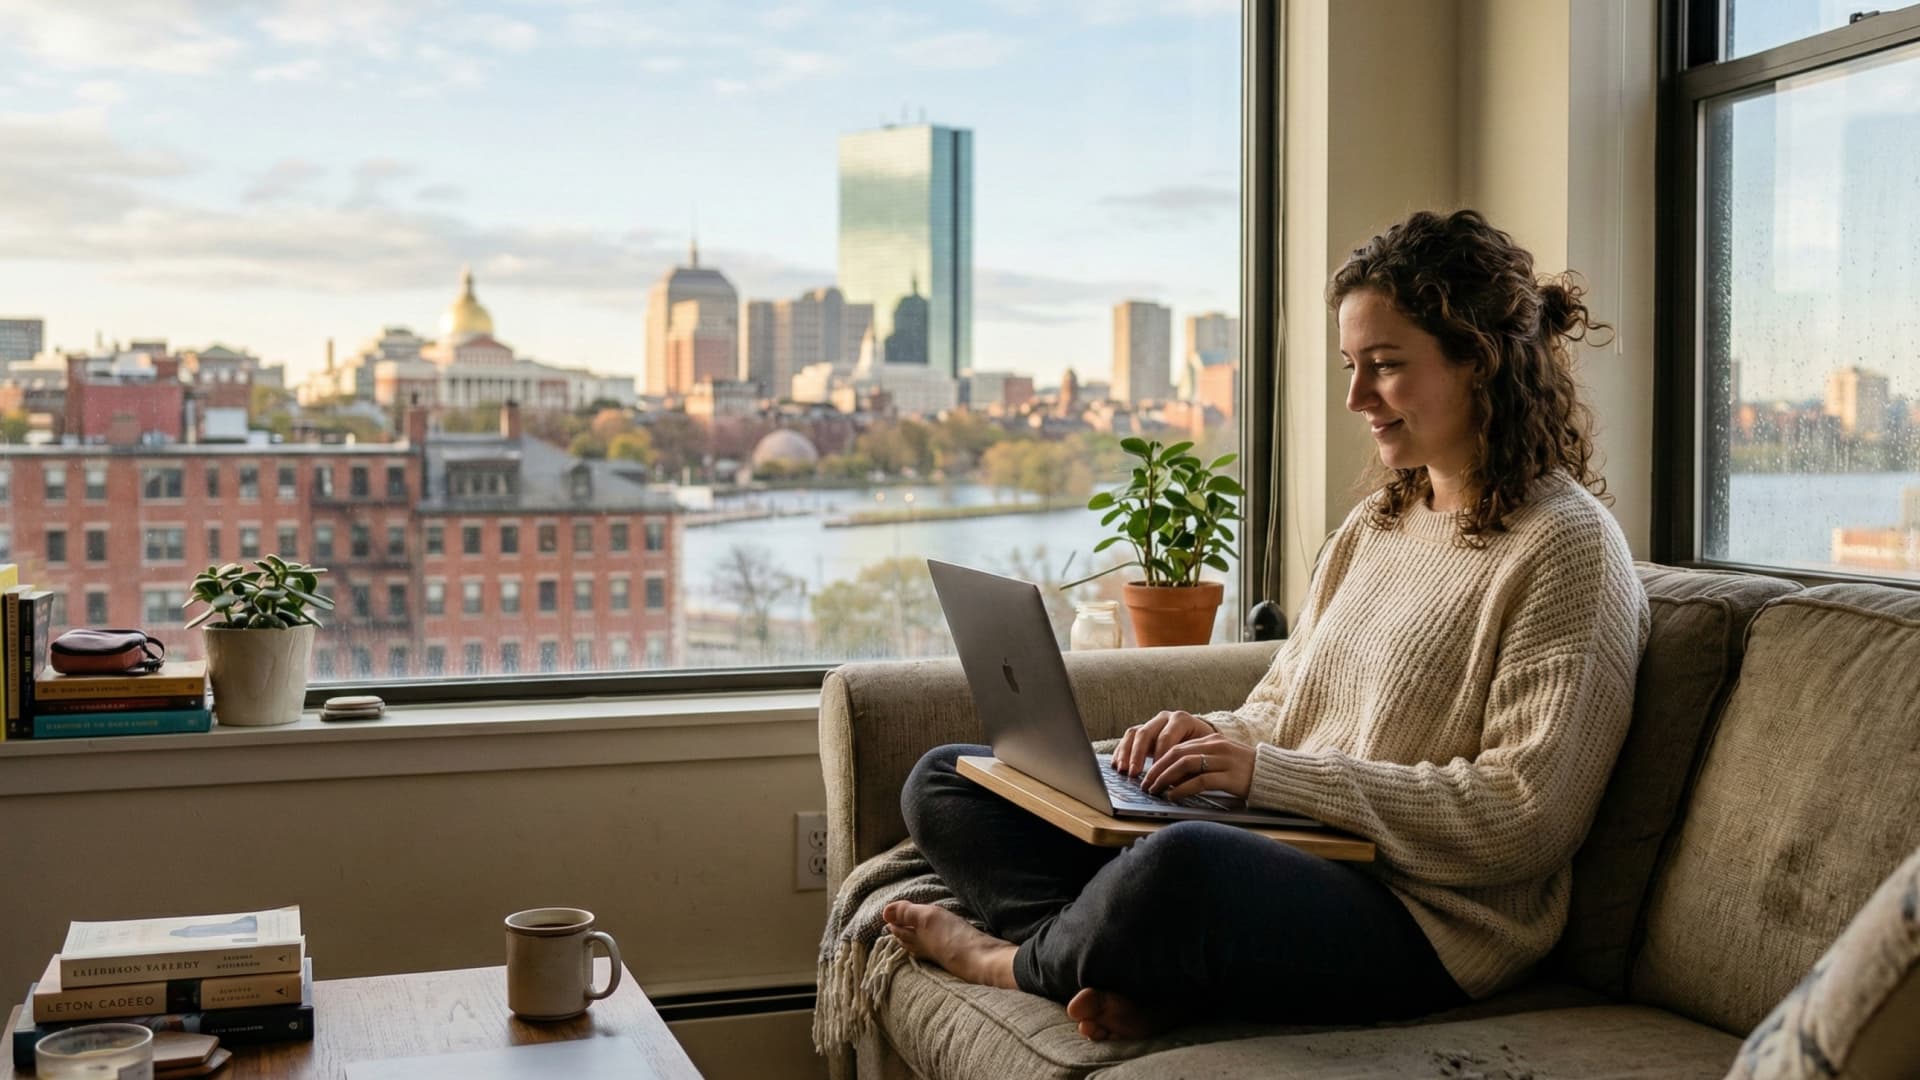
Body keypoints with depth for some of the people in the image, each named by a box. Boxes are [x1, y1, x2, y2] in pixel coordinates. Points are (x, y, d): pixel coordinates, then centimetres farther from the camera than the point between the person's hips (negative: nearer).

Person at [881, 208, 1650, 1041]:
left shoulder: (1569, 549, -9)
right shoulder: (1373, 525, 17)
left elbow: (1524, 820, -16)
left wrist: (1269, 772, -19)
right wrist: (1213, 737, -5)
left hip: (1423, 924, -8)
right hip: (1295, 854, 9)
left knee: (1185, 863, -41)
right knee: (946, 782, 4)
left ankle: (1019, 960, -7)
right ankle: (1145, 974, -20)